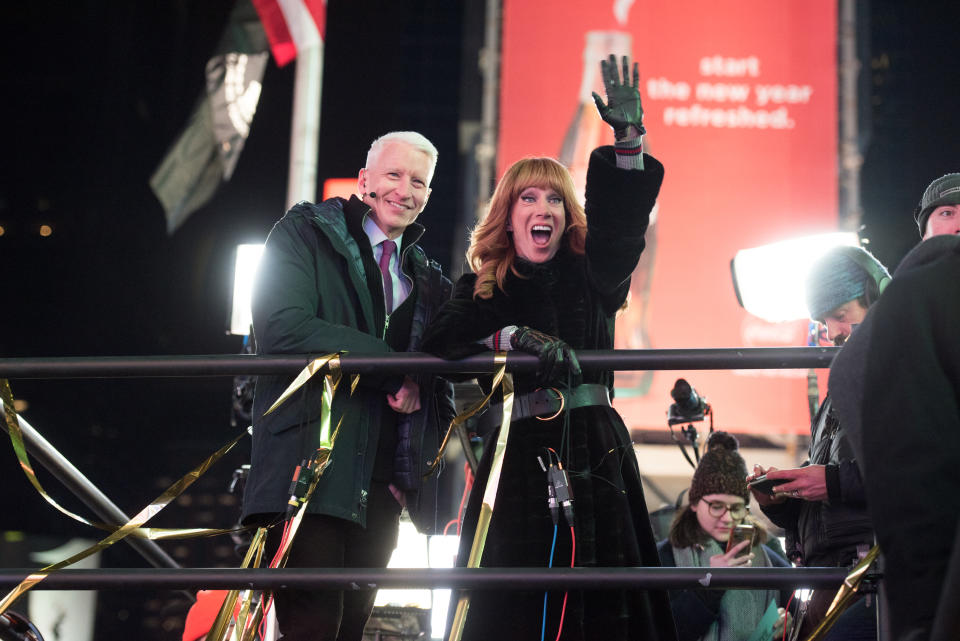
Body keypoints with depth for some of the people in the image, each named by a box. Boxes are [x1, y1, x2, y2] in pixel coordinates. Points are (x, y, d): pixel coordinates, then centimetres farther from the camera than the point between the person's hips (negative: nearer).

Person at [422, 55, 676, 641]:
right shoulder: (481, 286, 14)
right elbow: (443, 340, -2)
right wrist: (518, 337, -16)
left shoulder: (590, 277, 16)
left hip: (596, 450, 1)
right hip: (518, 454, -1)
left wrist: (628, 137, -12)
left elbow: (621, 219, 0)